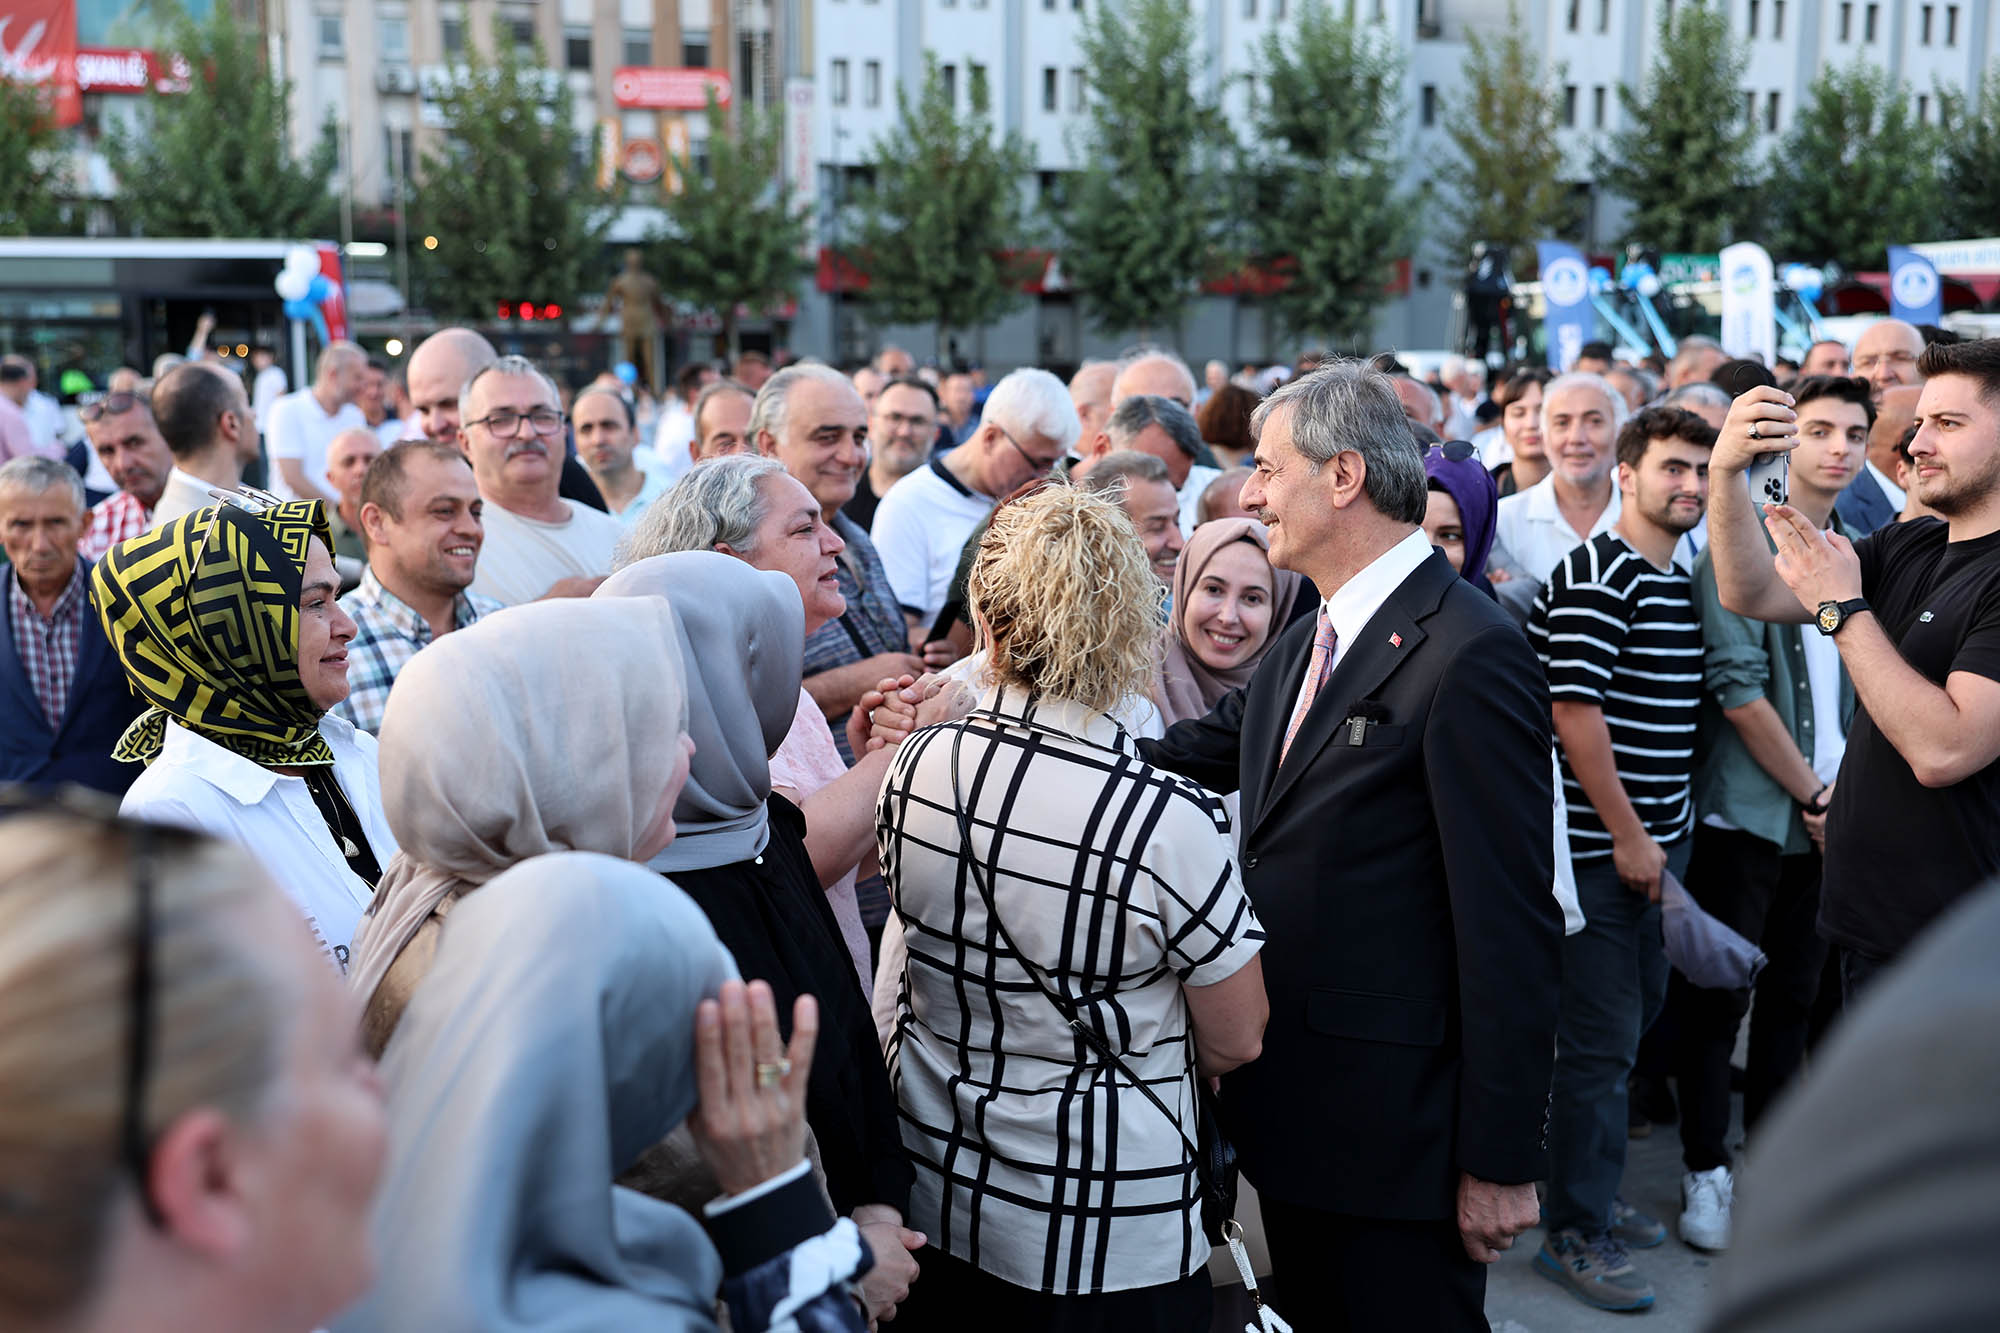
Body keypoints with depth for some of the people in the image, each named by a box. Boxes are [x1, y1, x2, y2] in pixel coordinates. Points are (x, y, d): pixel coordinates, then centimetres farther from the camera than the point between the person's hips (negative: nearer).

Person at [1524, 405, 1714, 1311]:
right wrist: (1626, 834, -16)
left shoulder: (1684, 582, 13)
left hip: (1654, 839, 9)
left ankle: (1595, 1196, 31)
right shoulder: (1595, 576, -14)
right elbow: (1575, 712, -19)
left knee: (1637, 1016, 17)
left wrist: (1671, 835, 16)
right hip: (1601, 845, -9)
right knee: (1600, 1039, -3)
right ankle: (1575, 1235, 9)